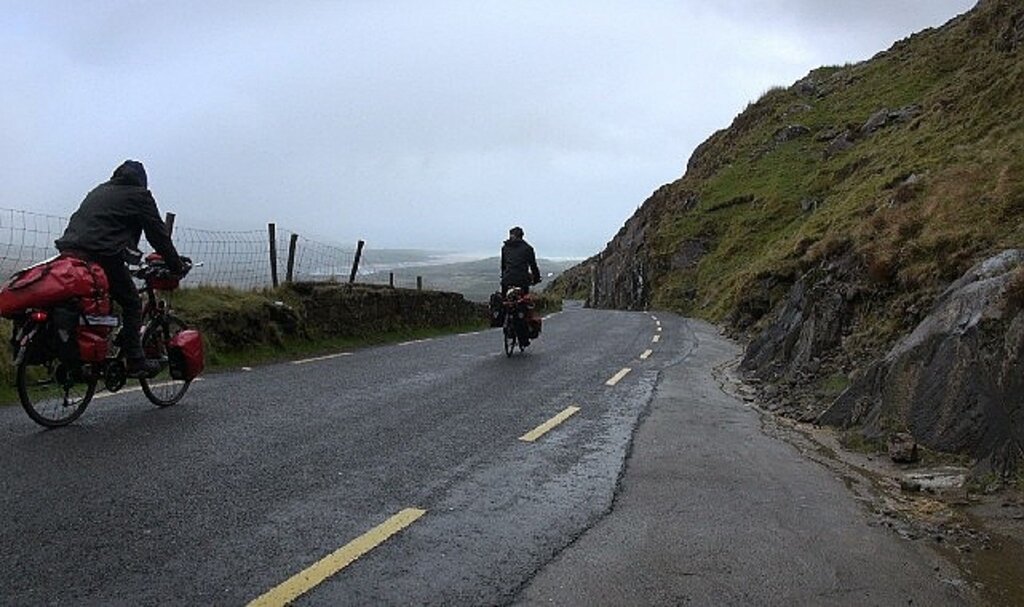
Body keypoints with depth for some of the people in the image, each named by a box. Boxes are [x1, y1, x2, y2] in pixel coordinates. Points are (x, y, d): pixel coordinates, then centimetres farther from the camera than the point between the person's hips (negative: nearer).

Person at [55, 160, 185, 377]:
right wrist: (176, 266, 14)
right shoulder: (139, 196, 8)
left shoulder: (99, 191, 29)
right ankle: (136, 362, 2)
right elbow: (159, 235, 7)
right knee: (131, 304, 4)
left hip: (69, 252, 7)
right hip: (103, 256, -7)